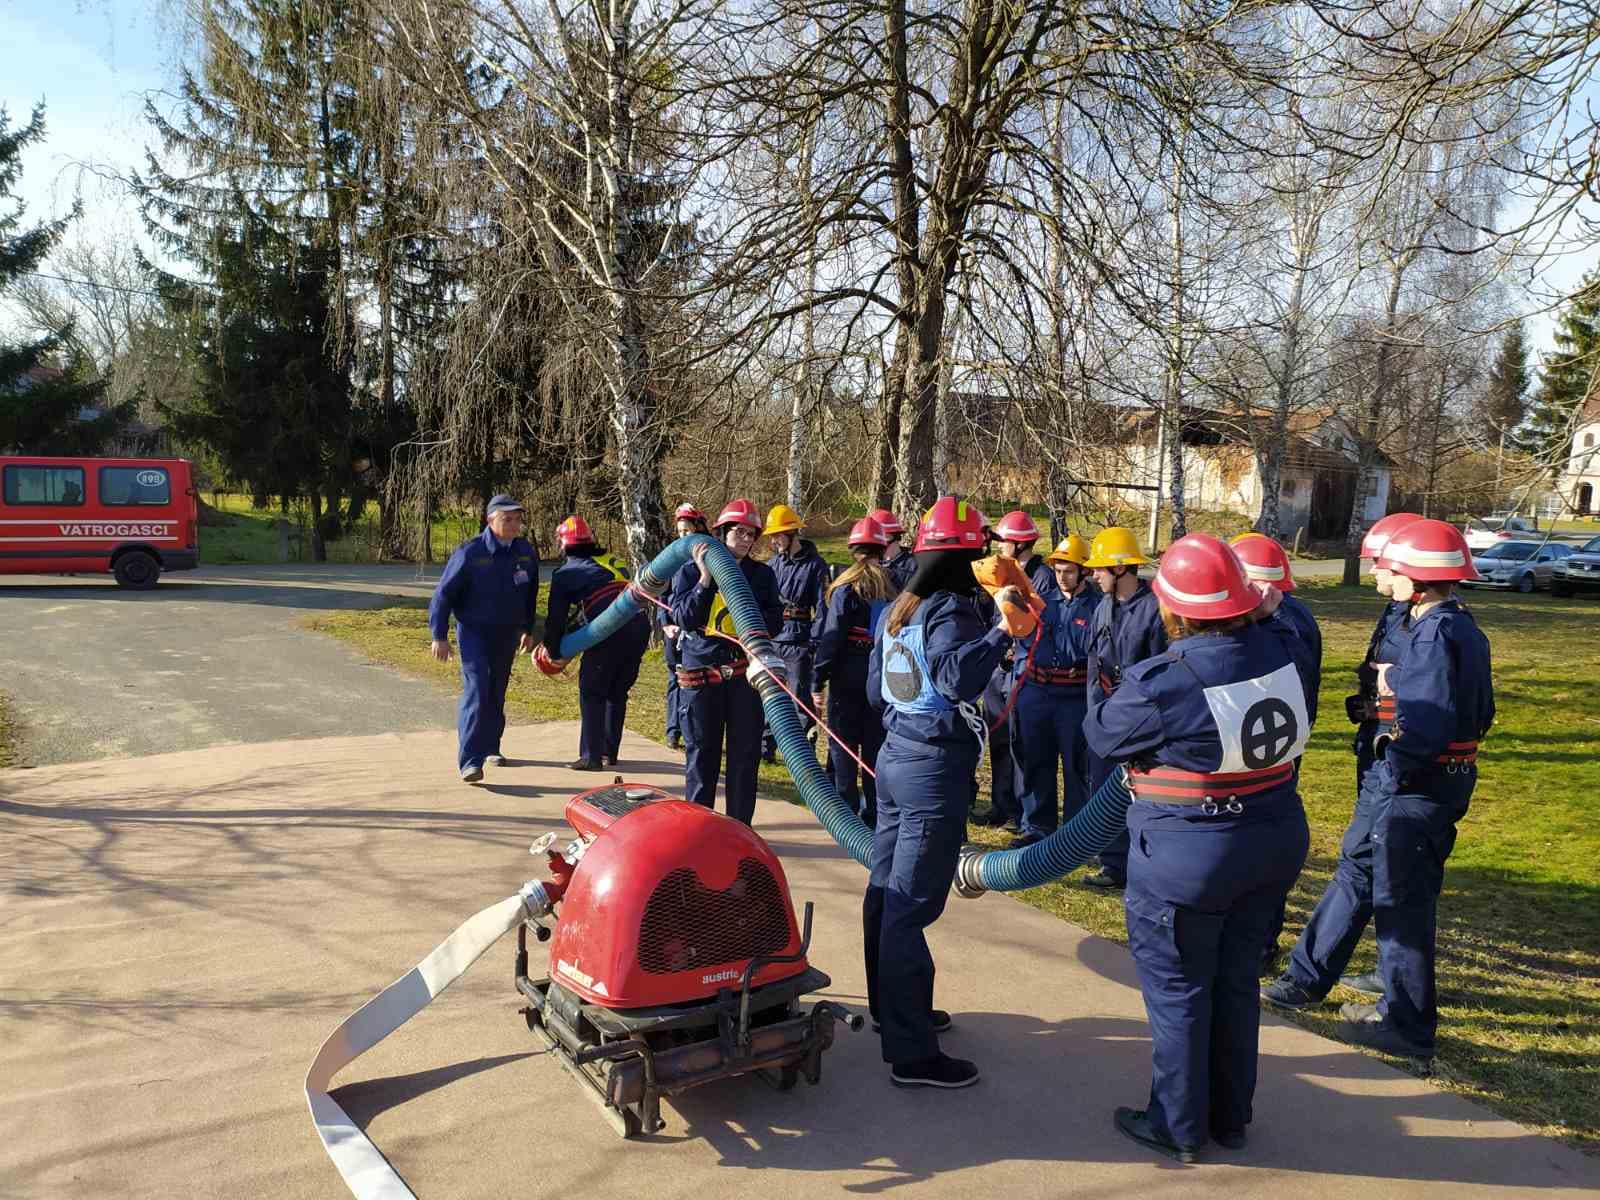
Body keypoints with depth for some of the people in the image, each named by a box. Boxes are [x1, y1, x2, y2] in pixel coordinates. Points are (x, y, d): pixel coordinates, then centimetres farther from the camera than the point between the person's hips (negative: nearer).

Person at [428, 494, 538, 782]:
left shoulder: (526, 552, -3)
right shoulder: (469, 553, -17)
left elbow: (530, 594, 13)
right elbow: (443, 594, -11)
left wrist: (528, 629, 18)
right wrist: (439, 636, -12)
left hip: (507, 634, 5)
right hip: (474, 631, -5)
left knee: (497, 693, 15)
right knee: (476, 690, -17)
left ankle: (490, 747, 33)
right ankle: (470, 761, -20)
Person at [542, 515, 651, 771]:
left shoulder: (565, 573, 8)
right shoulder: (615, 562, 25)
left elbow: (556, 617, 9)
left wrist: (554, 651, 23)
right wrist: (576, 627, 38)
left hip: (611, 634, -6)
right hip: (640, 628, 6)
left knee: (592, 693, 9)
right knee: (617, 692, 20)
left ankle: (591, 756, 7)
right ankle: (609, 752, 27)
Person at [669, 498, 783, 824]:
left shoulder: (762, 574, 5)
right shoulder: (691, 571, 1)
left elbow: (775, 620, 3)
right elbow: (683, 617, -9)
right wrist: (705, 578, -17)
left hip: (746, 671, 1)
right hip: (701, 670, -1)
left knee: (745, 751, 5)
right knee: (702, 751, 8)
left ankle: (740, 826, 16)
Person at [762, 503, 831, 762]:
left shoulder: (814, 565, -5)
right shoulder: (773, 564, 11)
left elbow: (821, 608, -7)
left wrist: (816, 644, -13)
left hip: (798, 643, -5)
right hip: (770, 639, 6)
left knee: (799, 697, -1)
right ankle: (765, 748, 21)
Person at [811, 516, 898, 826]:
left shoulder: (846, 587, -9)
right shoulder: (893, 586, 2)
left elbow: (831, 637, -11)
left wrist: (818, 681, -6)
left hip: (848, 674, -4)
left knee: (842, 743, 7)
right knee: (876, 745, 11)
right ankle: (873, 814, 17)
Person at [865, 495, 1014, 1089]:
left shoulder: (897, 610, 10)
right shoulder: (951, 611, -15)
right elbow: (957, 677, -33)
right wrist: (1002, 632, -34)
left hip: (895, 757, 9)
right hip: (937, 772, -9)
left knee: (885, 890, 16)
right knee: (911, 905, -7)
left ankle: (891, 1008, 32)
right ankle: (911, 1055, -1)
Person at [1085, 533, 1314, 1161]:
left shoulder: (1160, 683, -26)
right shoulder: (1282, 649, -9)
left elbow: (1100, 734, -8)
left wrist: (1125, 689, 5)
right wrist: (1261, 613, 15)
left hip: (1185, 858, -6)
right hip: (1275, 843, 7)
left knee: (1177, 991, 12)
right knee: (1237, 980, 21)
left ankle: (1179, 1128, 27)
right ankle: (1231, 1117, 37)